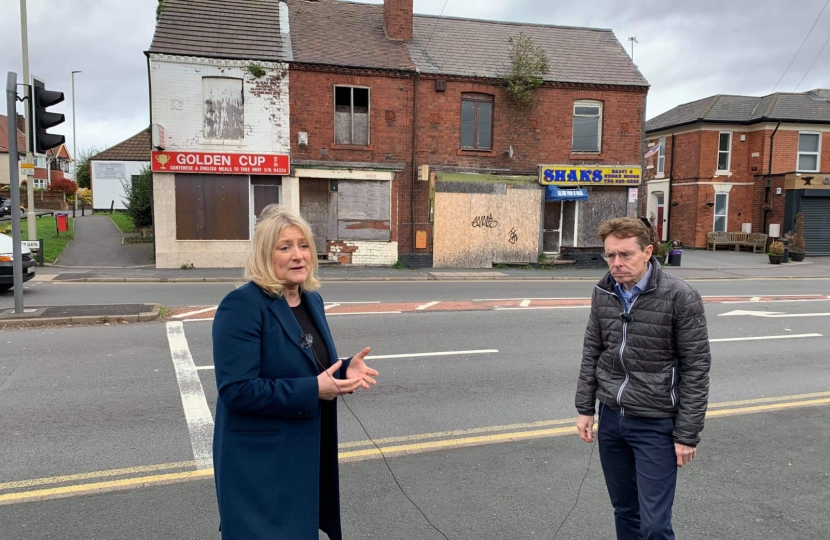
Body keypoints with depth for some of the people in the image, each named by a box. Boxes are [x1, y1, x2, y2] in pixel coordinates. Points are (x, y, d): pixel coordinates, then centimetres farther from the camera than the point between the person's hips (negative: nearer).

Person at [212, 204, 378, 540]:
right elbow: (236, 390, -25)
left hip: (307, 450, 8)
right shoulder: (242, 307, -20)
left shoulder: (312, 300, 5)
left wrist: (345, 371, -7)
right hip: (260, 463, -8)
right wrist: (312, 390, -27)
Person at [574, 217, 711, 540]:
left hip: (656, 425, -4)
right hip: (610, 419, 5)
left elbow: (696, 370, -12)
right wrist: (585, 409, 8)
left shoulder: (680, 297, -15)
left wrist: (687, 434, -11)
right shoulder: (603, 293, 0)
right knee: (624, 511, 18)